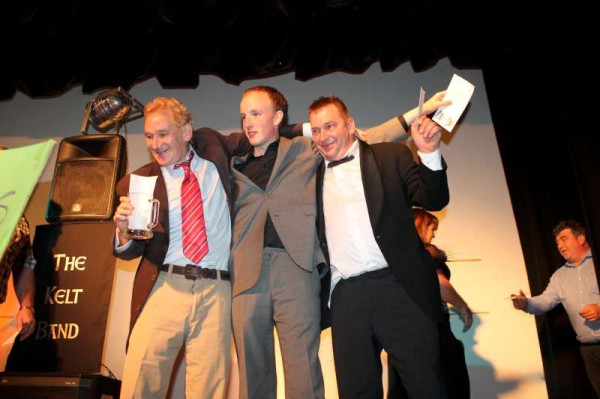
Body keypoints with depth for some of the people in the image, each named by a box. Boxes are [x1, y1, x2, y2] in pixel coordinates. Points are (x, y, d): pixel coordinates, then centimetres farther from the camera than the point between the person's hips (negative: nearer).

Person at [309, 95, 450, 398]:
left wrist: (429, 153, -11)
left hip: (398, 287, -2)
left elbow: (434, 201, 1)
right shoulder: (312, 174, 15)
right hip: (346, 297, 3)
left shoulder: (391, 156, 8)